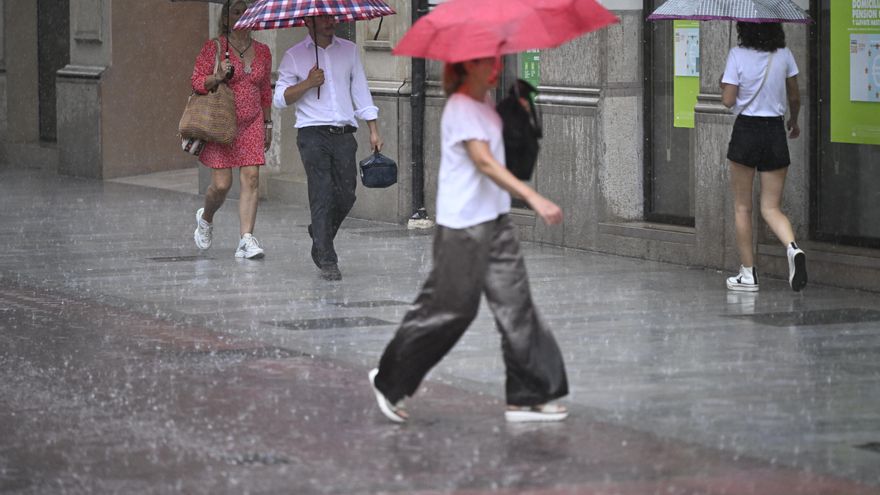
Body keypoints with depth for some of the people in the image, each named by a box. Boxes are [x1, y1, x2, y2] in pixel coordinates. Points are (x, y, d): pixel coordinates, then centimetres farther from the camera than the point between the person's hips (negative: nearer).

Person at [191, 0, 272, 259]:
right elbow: (196, 82, -4)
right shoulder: (213, 48, -3)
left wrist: (267, 125, 18)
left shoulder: (262, 51, 10)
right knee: (221, 183, -5)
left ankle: (246, 239, -8)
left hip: (251, 126, 4)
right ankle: (206, 218, 27)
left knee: (251, 179, -8)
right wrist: (216, 78, -23)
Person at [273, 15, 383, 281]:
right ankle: (327, 260, -9)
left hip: (344, 134, 3)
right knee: (322, 196, -10)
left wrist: (374, 130, 10)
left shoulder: (349, 50, 13)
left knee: (346, 196, 2)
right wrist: (307, 84, -14)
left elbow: (360, 90, 15)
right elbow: (280, 98, 2)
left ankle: (320, 237, 29)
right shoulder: (294, 56, 4)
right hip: (313, 134, -3)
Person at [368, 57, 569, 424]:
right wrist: (533, 198, -37)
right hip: (463, 225, -9)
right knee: (450, 308, -1)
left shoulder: (484, 104, 12)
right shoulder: (461, 109, -17)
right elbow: (484, 162, -29)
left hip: (495, 218, 9)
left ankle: (527, 397, 6)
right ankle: (389, 380, 15)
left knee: (515, 304, 4)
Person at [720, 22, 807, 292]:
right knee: (771, 207, 7)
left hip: (746, 131, -3)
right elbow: (794, 98, 8)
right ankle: (793, 247, -23)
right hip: (775, 133, 3)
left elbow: (728, 100, -9)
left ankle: (748, 272, 9)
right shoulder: (783, 55, 1)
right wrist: (793, 121, 27)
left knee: (742, 207, 10)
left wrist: (723, 83, 12)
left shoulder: (737, 55, -8)